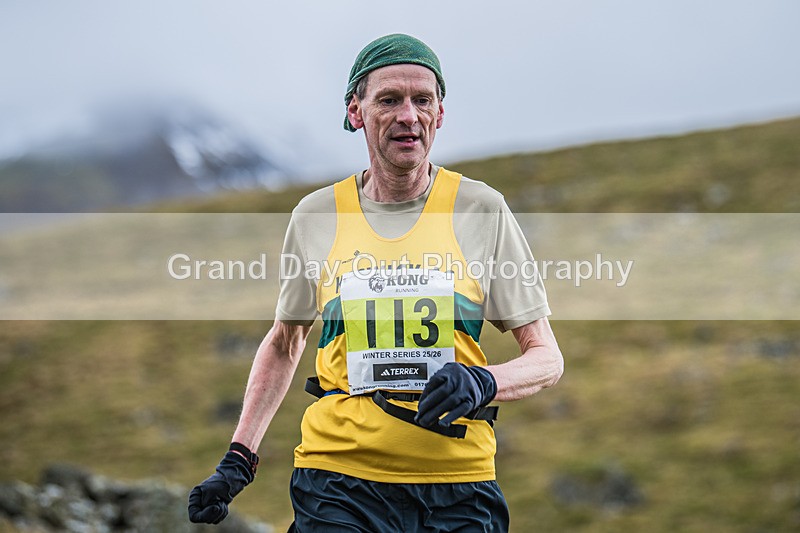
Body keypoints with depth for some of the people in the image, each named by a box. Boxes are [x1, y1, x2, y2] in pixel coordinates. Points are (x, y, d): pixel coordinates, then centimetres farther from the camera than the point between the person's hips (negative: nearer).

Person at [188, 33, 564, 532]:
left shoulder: (482, 208, 2)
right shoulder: (317, 215, 6)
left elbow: (547, 358, 3)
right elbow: (284, 342, 21)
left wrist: (483, 382, -18)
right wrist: (239, 458, 12)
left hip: (457, 483, 0)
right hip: (339, 481, 1)